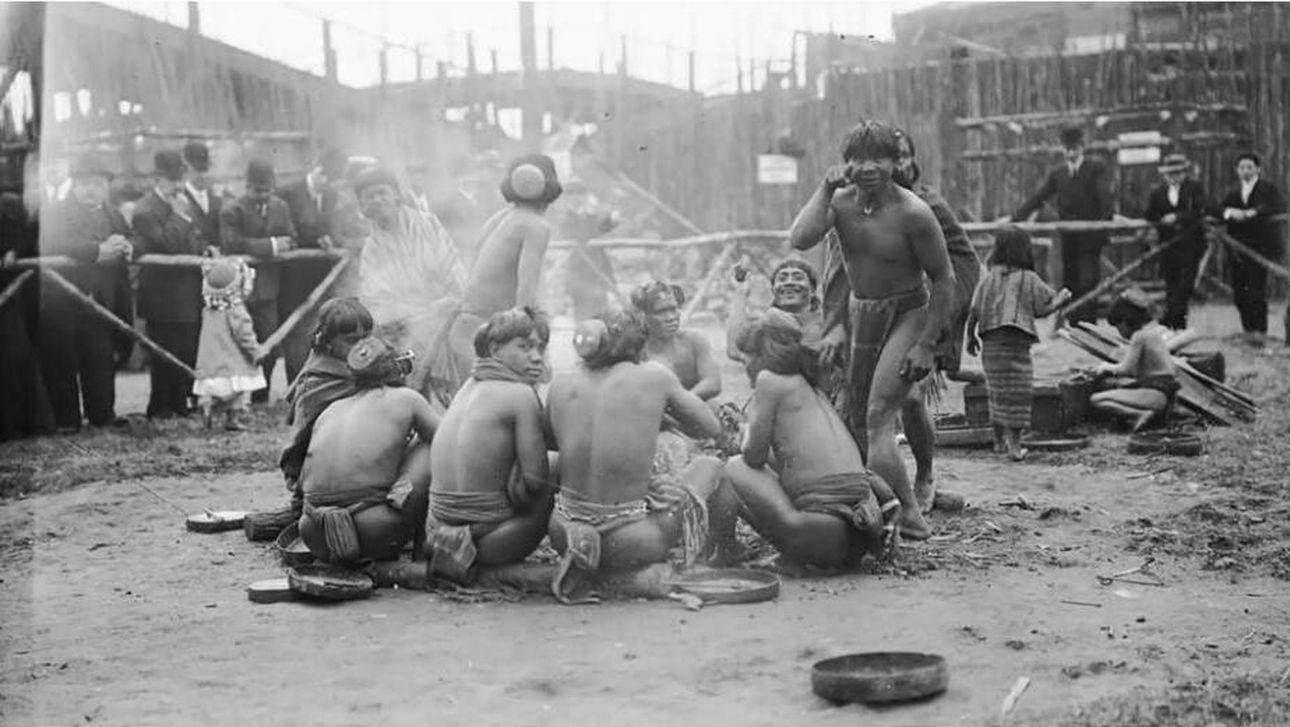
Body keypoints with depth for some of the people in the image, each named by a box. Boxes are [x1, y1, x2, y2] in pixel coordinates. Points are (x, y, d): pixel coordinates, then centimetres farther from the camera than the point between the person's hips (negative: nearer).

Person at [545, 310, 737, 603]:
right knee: (710, 466, 23)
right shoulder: (654, 376, -4)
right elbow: (712, 428, 8)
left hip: (563, 532, 2)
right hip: (629, 541, -2)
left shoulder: (561, 386, 3)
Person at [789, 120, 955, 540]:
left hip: (908, 314, -6)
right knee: (852, 417, 11)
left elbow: (944, 281, -13)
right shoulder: (841, 201, -6)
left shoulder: (912, 213, -20)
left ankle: (907, 516, -15)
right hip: (859, 313, 6)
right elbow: (799, 240, -21)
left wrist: (925, 345, -16)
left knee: (878, 415, -18)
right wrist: (825, 189, -22)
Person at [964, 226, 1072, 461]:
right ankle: (1014, 444, -5)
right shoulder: (1029, 279, -3)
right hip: (1015, 342, -5)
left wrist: (971, 336, 14)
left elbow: (973, 311, 3)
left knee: (998, 391, 16)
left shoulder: (989, 279, 6)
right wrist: (1062, 297, 17)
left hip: (990, 342, 5)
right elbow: (1044, 308, -1)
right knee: (1017, 391, -1)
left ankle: (1000, 441, 26)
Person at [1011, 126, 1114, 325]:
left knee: (1088, 281, -11)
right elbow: (1038, 198, 9)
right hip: (1068, 237, 4)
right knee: (1069, 282, 6)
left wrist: (1108, 218, -29)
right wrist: (1015, 218, -2)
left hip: (1090, 236, -4)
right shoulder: (1057, 173, 13)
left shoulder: (1097, 168, 1)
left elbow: (1105, 195, -12)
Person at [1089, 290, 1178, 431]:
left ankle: (1141, 414, -23)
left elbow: (1126, 369, -14)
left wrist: (1108, 368, 5)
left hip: (1155, 394, -10)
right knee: (1114, 385, 30)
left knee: (1095, 400, -13)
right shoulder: (1158, 331, 16)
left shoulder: (1140, 336, -11)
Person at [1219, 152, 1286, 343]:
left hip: (1259, 248, -5)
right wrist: (1230, 212, -16)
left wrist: (1252, 213, -25)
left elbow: (1279, 209, -16)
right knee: (1238, 293, 3)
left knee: (1256, 291, -10)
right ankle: (1249, 329, 16)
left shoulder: (1268, 189, 2)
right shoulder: (1233, 195, 19)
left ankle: (1260, 331, -1)